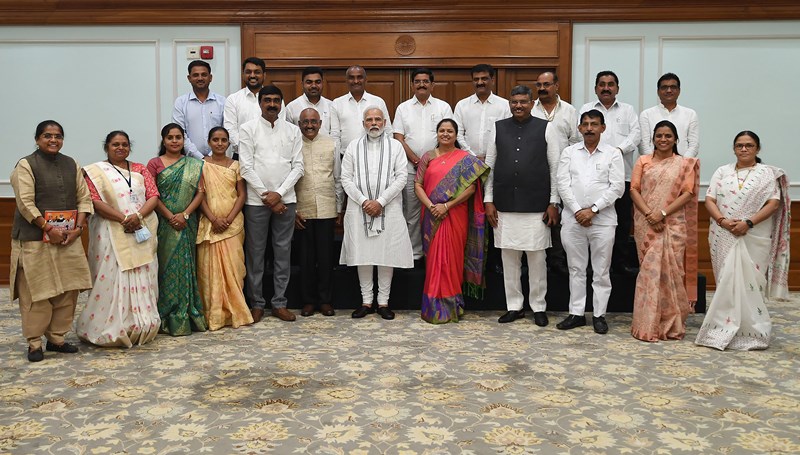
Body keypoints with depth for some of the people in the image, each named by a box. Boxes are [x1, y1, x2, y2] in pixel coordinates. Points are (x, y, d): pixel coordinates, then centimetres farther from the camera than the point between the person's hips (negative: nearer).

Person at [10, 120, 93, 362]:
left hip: (68, 238, 5)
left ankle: (57, 338, 18)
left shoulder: (71, 164, 12)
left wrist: (78, 227, -5)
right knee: (37, 292, 0)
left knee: (67, 290, 6)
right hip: (35, 239, -5)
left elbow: (84, 197, 8)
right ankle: (34, 343, 11)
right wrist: (49, 229, -17)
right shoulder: (26, 165, -3)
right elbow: (25, 203, -11)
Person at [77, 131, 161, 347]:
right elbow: (95, 201, -8)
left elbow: (153, 195, 5)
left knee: (142, 279, 5)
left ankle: (142, 326, 12)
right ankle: (112, 329, 3)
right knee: (113, 279, -4)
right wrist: (123, 219, -17)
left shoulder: (140, 169, 14)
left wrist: (138, 216, -13)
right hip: (112, 234, -3)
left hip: (143, 232, 4)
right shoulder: (95, 171, 4)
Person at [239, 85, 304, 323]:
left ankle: (279, 303, 15)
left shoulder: (292, 130, 8)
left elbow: (298, 166, 3)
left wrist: (279, 194, -8)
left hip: (285, 199, 2)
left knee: (283, 252, 6)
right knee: (255, 253, 3)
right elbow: (246, 167, -4)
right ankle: (256, 303, 14)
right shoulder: (249, 128, 2)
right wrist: (266, 196, -9)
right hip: (256, 200, -2)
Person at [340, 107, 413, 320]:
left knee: (387, 254, 1)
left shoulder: (395, 146, 6)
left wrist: (380, 201, -11)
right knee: (362, 255, 3)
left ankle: (384, 301, 10)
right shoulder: (353, 146, 9)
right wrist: (364, 201, -10)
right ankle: (366, 301, 14)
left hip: (389, 209, -1)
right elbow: (346, 178, 3)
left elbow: (401, 177, -3)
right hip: (360, 209, 1)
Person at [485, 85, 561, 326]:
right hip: (505, 205, 2)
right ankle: (514, 306, 19)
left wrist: (554, 202, -2)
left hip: (536, 206, -2)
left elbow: (555, 167, 2)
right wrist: (489, 201, 4)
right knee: (509, 258, 7)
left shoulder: (545, 128, 2)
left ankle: (539, 307, 17)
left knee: (537, 258, 4)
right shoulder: (498, 128, 8)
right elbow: (489, 166, 9)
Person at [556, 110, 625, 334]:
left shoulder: (613, 154, 3)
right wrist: (578, 210, -10)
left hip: (602, 219, -1)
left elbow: (617, 187, -5)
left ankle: (599, 315, 13)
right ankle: (576, 313, 16)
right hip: (572, 218, 2)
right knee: (576, 269, 8)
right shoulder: (569, 152, 8)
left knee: (601, 271, 4)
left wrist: (592, 210, -12)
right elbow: (563, 184, 0)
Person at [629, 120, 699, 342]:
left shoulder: (685, 164, 7)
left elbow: (687, 194, -1)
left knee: (671, 271, -1)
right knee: (649, 271, 0)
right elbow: (634, 190, 2)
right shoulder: (643, 162, 10)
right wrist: (648, 214, -13)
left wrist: (663, 213, -13)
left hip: (673, 224, 0)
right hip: (647, 224, 1)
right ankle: (648, 324, 7)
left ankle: (671, 324, 11)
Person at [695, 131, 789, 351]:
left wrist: (748, 223, -16)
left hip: (754, 238, -2)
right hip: (725, 237, 2)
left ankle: (751, 331, 6)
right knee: (727, 281, 3)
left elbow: (773, 204, -4)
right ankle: (726, 329, 10)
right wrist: (723, 221, -13)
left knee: (749, 282, -4)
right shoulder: (722, 172, 12)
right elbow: (709, 200, 5)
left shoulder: (768, 173, 5)